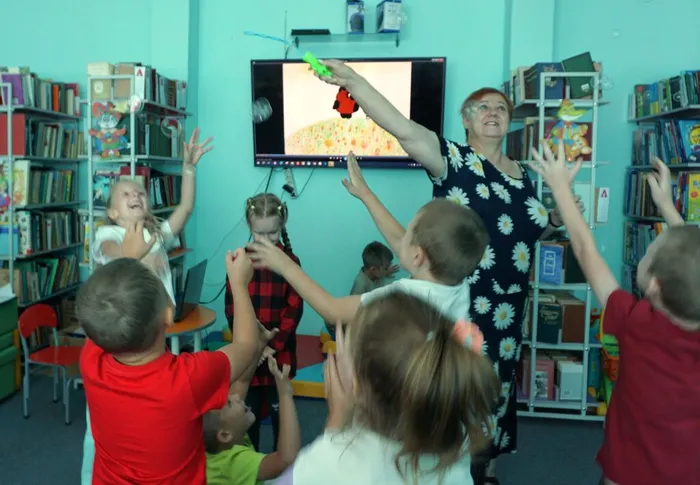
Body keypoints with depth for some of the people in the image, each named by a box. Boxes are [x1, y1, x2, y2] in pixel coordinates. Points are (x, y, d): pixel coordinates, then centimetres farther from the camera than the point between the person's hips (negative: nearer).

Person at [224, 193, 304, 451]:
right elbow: (231, 307, -3)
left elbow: (294, 309, -9)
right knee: (249, 409, 15)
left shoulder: (290, 262, -6)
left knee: (279, 409, 12)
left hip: (279, 352, -1)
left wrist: (274, 345, -16)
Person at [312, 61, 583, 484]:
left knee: (497, 384, 18)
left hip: (508, 306, 6)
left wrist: (556, 218, 2)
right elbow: (403, 128, -27)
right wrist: (352, 80, -37)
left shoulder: (522, 174, 9)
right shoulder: (453, 159, -10)